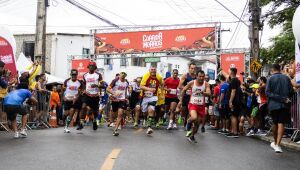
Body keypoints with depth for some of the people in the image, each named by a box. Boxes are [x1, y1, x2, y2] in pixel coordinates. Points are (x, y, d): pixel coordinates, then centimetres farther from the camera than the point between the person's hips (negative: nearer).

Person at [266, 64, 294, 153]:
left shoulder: (270, 79, -4)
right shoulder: (286, 78, 2)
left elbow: (267, 92, -11)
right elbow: (291, 91, 1)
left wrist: (277, 98, -6)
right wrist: (285, 98, 14)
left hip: (273, 104, 0)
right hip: (284, 105, 0)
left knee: (275, 123, 15)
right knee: (281, 123, -3)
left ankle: (275, 143, 30)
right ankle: (277, 145, -14)